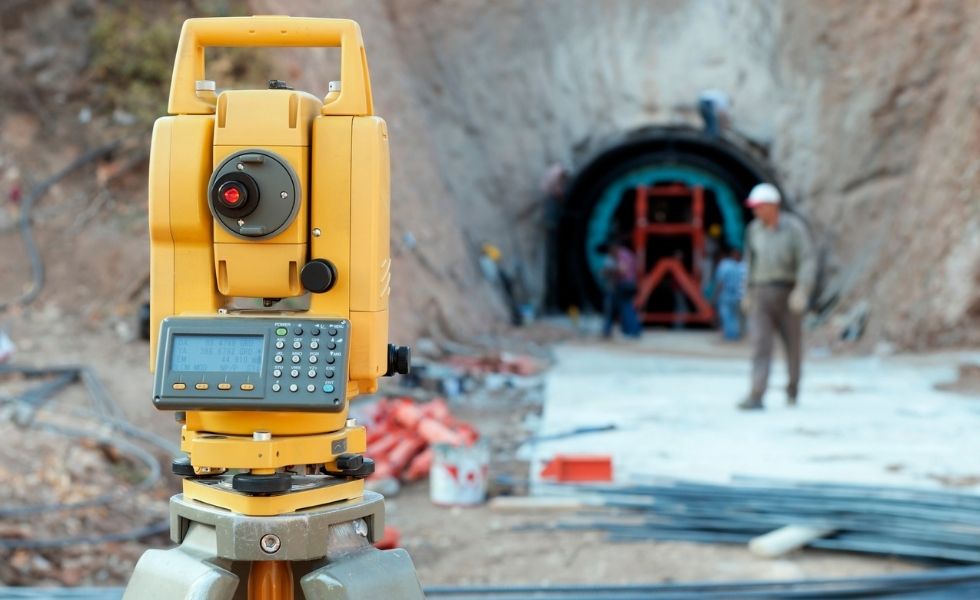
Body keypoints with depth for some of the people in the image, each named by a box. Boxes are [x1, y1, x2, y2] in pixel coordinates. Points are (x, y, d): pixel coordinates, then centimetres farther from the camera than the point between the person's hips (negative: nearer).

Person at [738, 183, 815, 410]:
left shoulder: (794, 227, -8)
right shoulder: (754, 229, 6)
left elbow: (807, 262, -14)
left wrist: (802, 291, -26)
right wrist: (747, 294, 17)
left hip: (789, 295, -3)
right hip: (761, 296, 3)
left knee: (793, 346, 10)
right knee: (760, 344, -12)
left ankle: (793, 389, 34)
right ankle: (756, 397, -20)